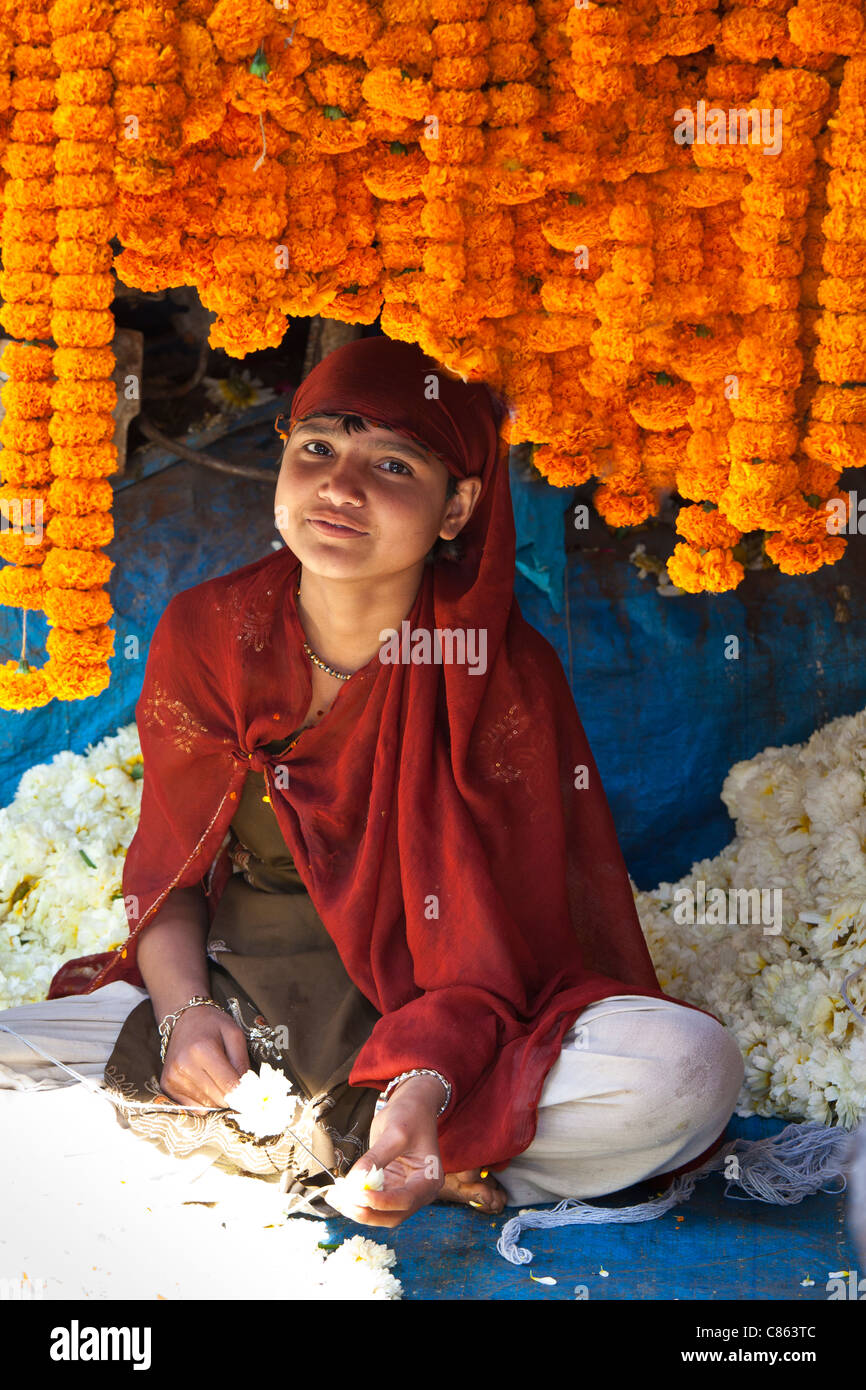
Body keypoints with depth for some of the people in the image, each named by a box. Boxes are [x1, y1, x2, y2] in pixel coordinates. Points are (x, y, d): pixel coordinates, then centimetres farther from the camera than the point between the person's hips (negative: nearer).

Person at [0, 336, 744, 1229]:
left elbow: (492, 931, -14)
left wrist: (423, 1092, -32)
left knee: (688, 1071, -28)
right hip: (235, 1013, 3)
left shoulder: (503, 674, -10)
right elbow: (169, 862, 6)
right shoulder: (203, 634, -2)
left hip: (438, 1038, -2)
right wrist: (183, 1006, -15)